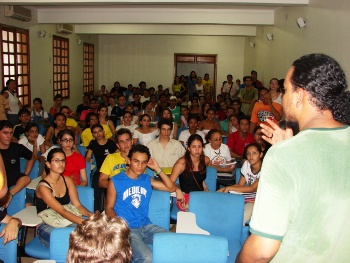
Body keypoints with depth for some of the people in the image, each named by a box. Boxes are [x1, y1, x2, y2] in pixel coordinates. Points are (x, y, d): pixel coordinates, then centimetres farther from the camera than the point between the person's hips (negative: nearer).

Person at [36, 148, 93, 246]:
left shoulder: (68, 181, 6)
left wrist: (91, 215, -23)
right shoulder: (43, 187, -16)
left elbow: (77, 205, -2)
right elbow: (62, 211, -26)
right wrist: (84, 222, -39)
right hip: (46, 227, -6)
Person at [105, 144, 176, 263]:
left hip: (146, 226, 5)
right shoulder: (115, 181, 1)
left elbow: (171, 188, 11)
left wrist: (157, 169, 4)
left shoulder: (147, 180, 14)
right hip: (127, 228, -5)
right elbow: (109, 208, 2)